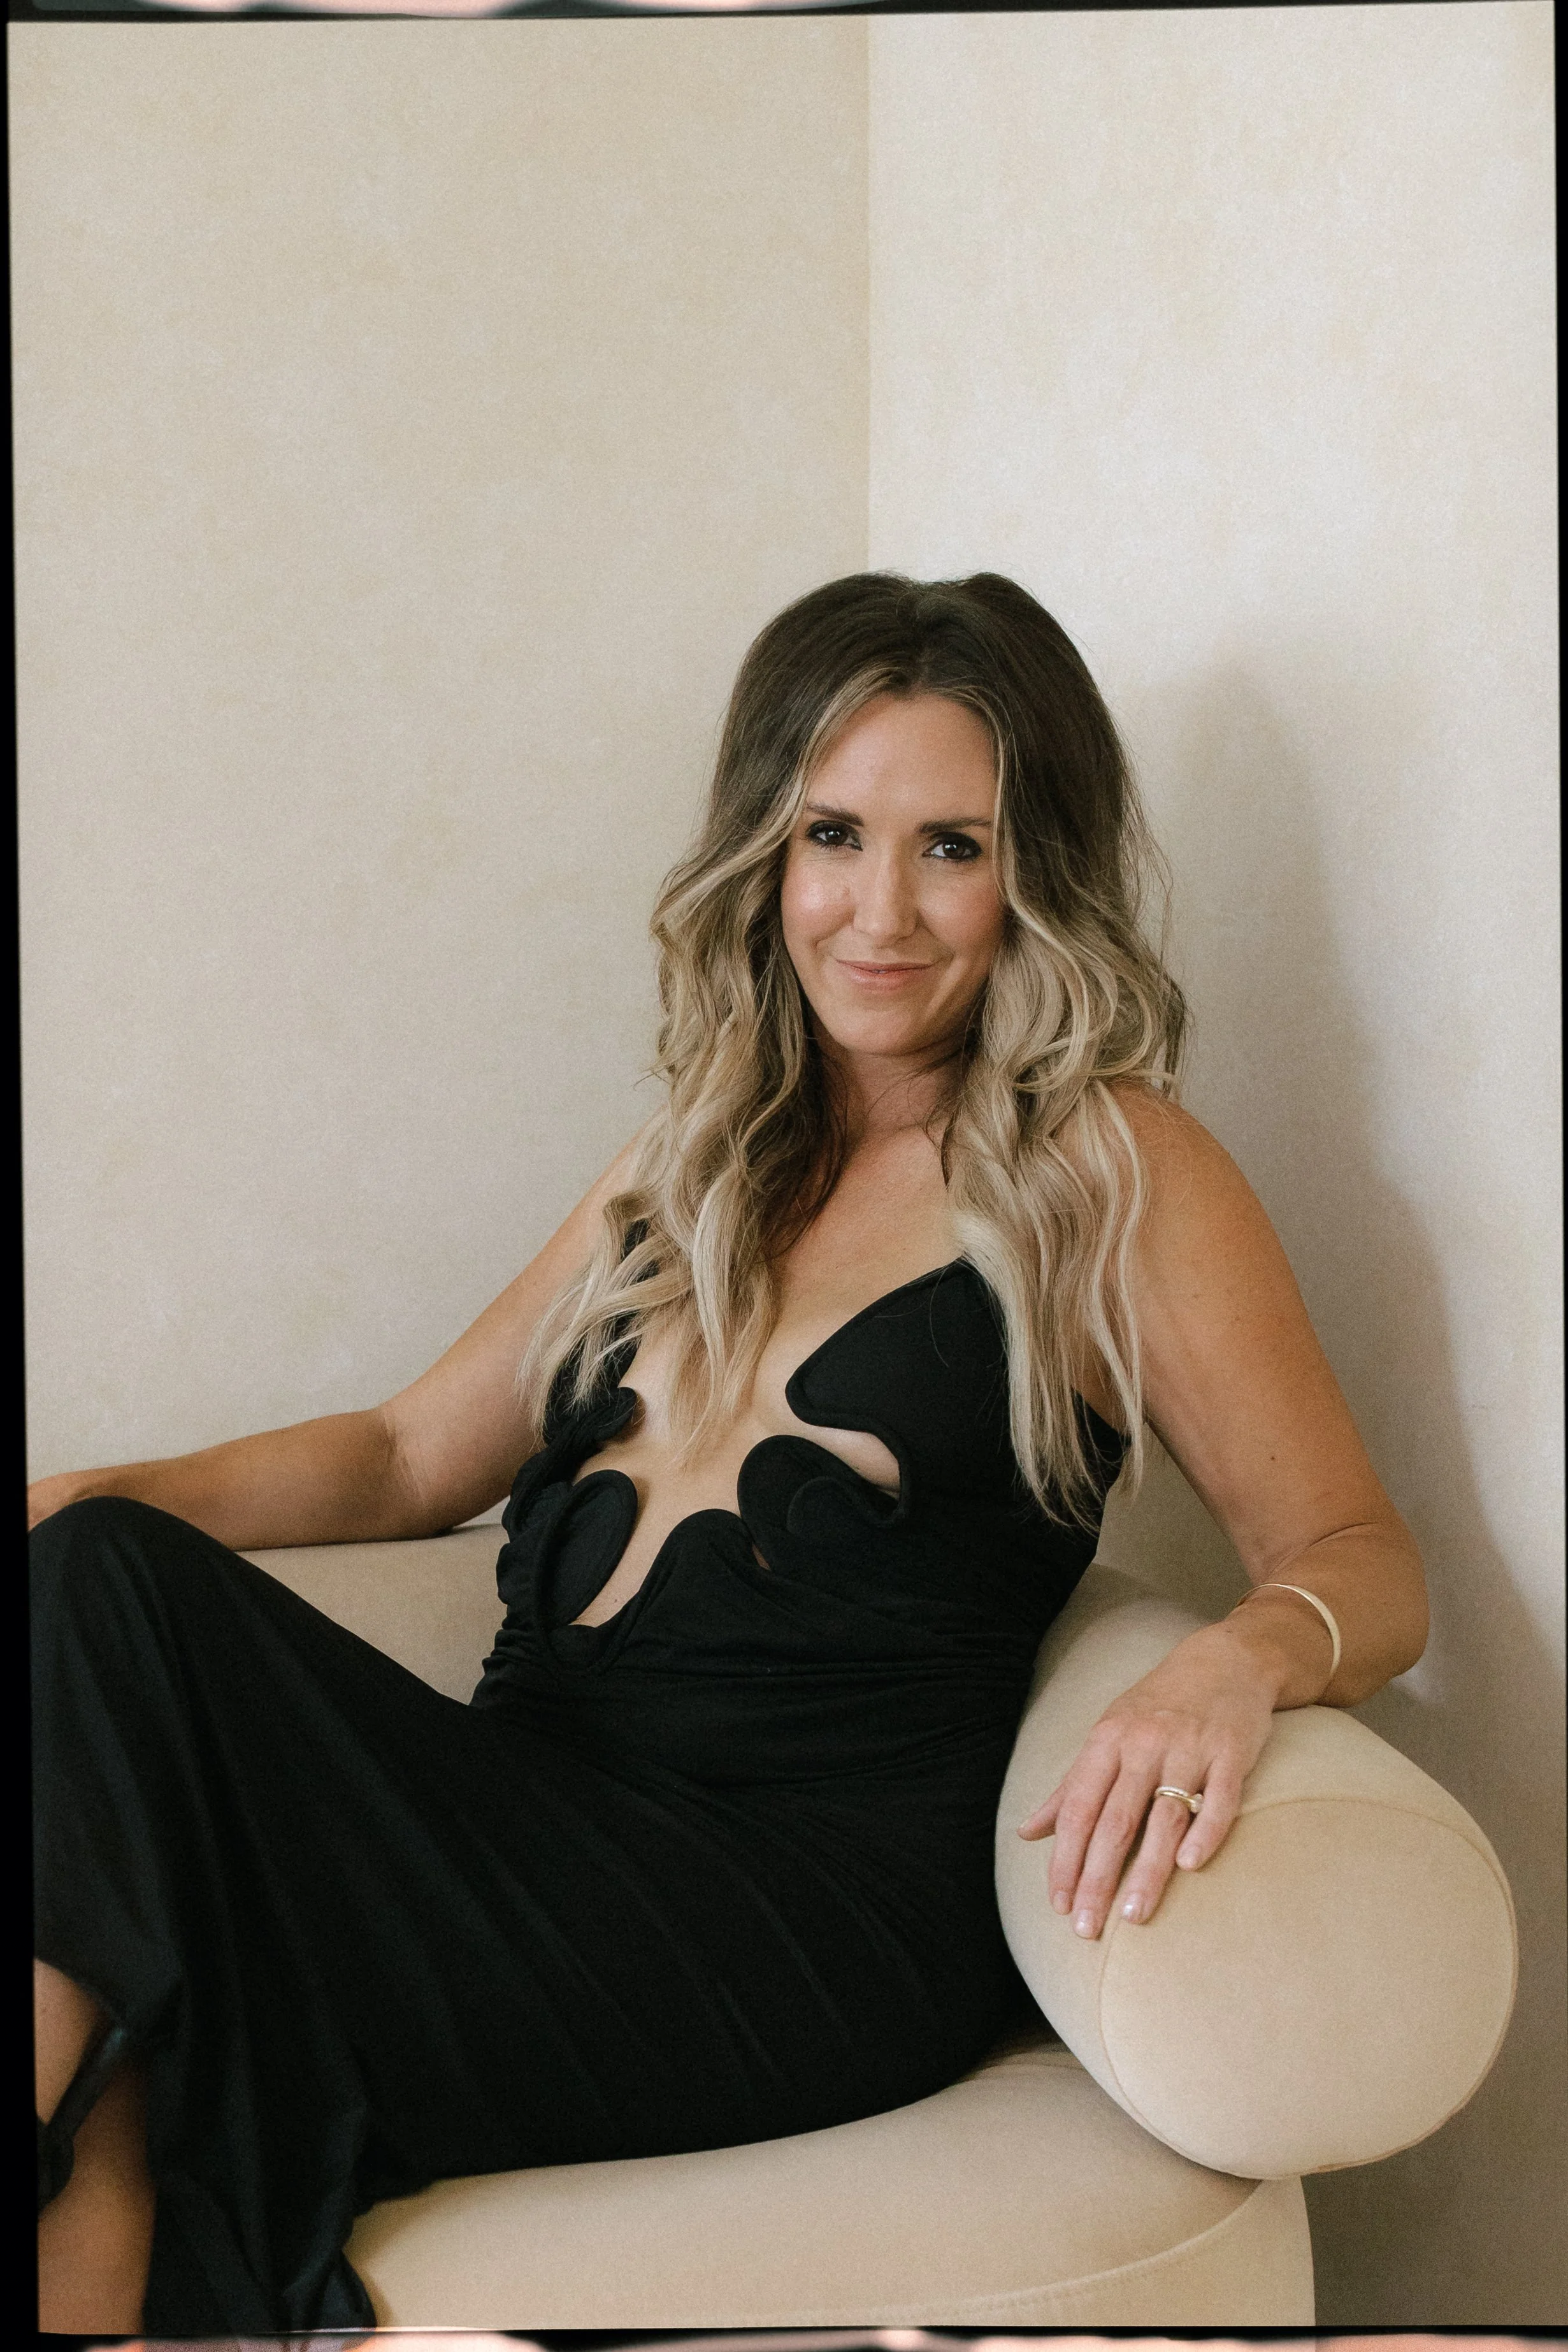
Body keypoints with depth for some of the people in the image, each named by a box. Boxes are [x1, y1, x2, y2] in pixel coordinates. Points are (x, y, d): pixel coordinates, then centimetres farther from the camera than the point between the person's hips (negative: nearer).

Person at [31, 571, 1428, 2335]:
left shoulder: (1109, 1173, 3)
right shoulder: (701, 1163, 20)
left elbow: (1364, 1558, 0)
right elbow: (414, 1455, 22)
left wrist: (1237, 1660, -25)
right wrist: (96, 1504, 5)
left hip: (829, 1894, -6)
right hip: (535, 1812, 6)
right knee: (106, 1581, -20)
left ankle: (105, 2203, -5)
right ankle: (97, 2208, -20)